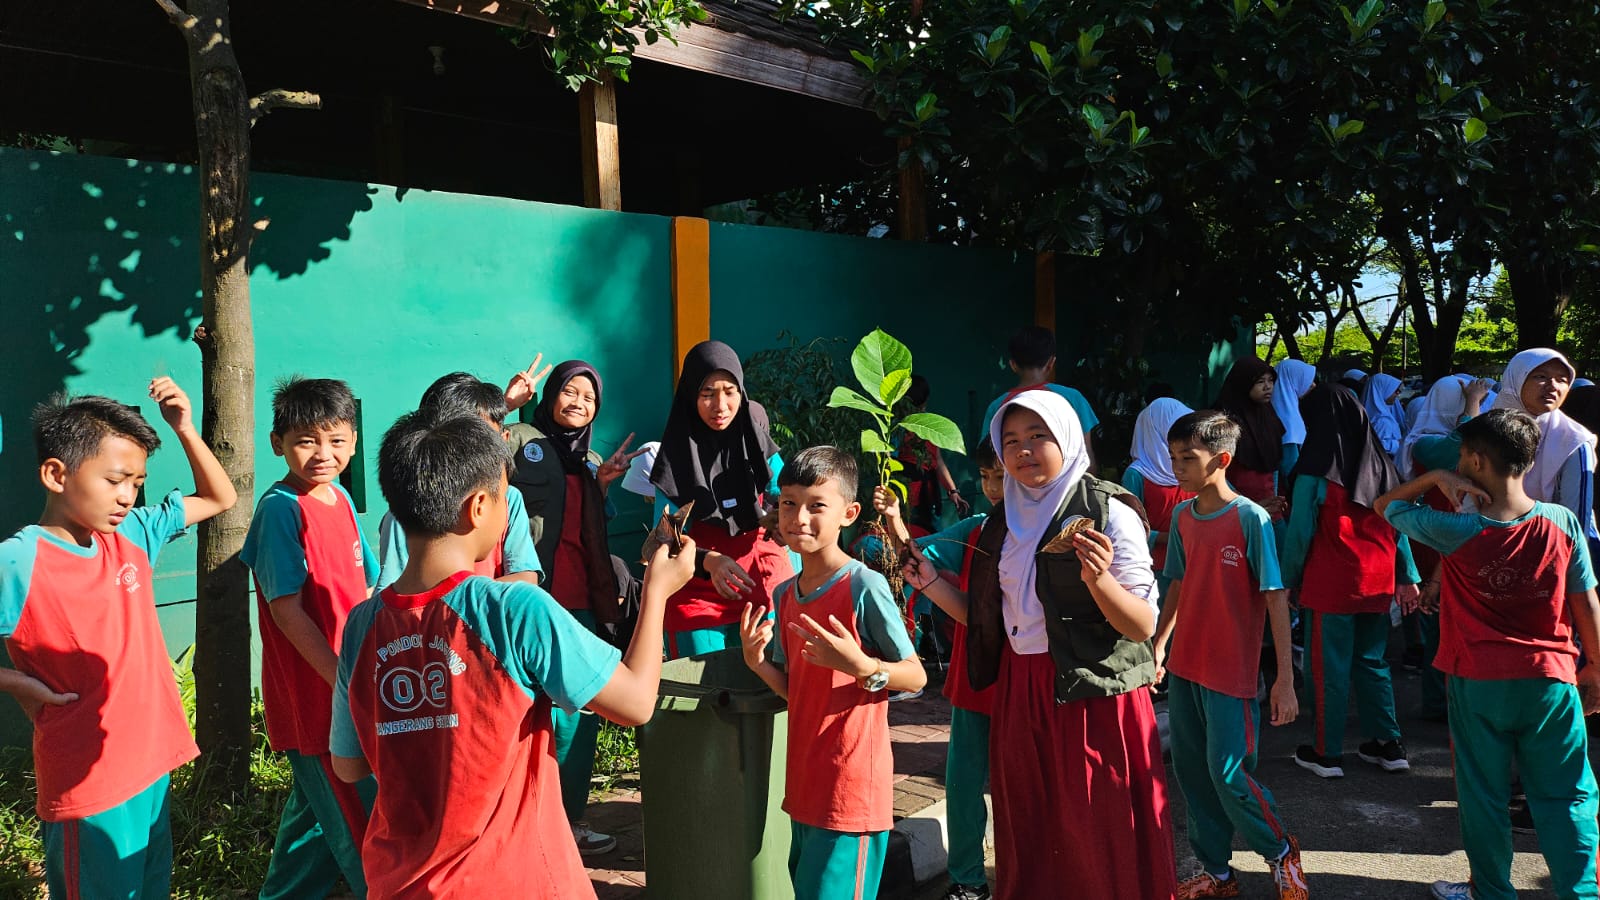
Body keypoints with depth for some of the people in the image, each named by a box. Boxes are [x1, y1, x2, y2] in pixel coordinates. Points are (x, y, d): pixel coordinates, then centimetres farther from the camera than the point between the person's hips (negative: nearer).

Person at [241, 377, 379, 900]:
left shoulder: (341, 499, 7)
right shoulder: (281, 508, -16)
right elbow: (287, 609, -19)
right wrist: (343, 680, -21)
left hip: (350, 685, 8)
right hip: (312, 694, -8)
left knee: (318, 806, 22)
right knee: (362, 820, 2)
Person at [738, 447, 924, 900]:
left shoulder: (865, 586, -15)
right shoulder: (784, 595, 7)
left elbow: (916, 676, -10)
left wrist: (859, 665, -26)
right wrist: (758, 662, -5)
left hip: (852, 786, -7)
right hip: (805, 782, 7)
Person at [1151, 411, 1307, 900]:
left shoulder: (1251, 519, -14)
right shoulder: (1182, 515, 3)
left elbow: (1276, 598, -14)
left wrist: (1285, 677, -16)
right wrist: (1159, 643, 9)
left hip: (1230, 673, -6)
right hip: (1183, 667, 6)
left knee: (1229, 773, -3)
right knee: (1191, 770, 11)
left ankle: (1281, 851, 24)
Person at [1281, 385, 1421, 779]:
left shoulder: (1315, 475, -12)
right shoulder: (1381, 466, 4)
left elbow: (1300, 533, -9)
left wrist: (1288, 578, 2)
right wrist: (1407, 576, 11)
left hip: (1330, 585, -5)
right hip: (1378, 583, 5)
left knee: (1329, 668, 3)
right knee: (1372, 662, 17)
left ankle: (1327, 753, 11)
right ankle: (1388, 745, 23)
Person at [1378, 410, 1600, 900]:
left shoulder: (1456, 531, -14)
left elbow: (1385, 505, 2)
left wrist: (1435, 477, -10)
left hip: (1478, 684, -1)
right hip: (1551, 681, 1)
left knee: (1483, 795, 14)